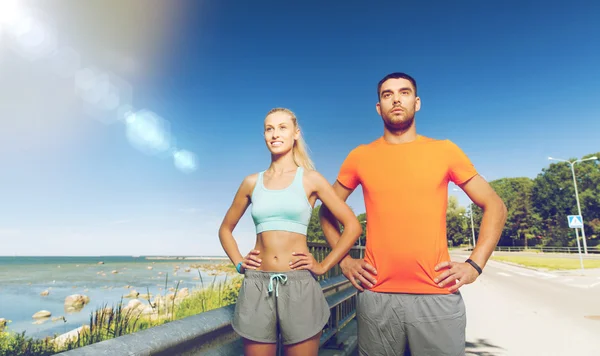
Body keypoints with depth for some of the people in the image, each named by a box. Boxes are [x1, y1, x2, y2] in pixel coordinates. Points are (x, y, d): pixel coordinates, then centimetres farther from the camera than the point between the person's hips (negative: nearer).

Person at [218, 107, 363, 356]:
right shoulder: (252, 182, 7)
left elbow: (353, 226, 0)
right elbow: (225, 229, 20)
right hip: (257, 287, 2)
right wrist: (238, 263, 6)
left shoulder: (310, 179, 0)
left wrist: (323, 266, -4)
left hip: (299, 286, -2)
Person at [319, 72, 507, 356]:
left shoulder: (445, 151, 3)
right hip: (376, 297, 1)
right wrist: (344, 261, 4)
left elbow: (495, 207, 8)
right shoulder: (360, 157, 5)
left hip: (438, 295, 0)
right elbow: (327, 210, 14)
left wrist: (475, 264, -2)